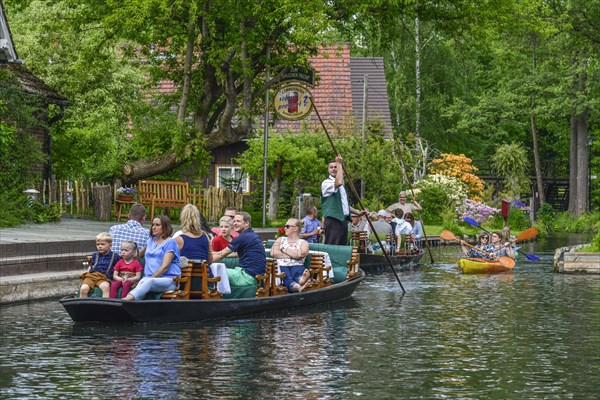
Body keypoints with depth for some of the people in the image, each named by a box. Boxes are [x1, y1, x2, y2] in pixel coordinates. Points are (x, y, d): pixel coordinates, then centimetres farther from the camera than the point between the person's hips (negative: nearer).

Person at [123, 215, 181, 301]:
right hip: (148, 277, 5)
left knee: (150, 282, -39)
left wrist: (151, 278, -15)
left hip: (168, 279, -5)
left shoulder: (170, 242, 2)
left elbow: (165, 266, -8)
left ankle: (128, 298, -65)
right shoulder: (150, 241, 25)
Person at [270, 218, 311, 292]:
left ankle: (302, 279, -76)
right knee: (286, 275, -38)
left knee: (298, 271, -39)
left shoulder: (303, 242, 20)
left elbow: (301, 254, -4)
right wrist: (292, 255, 3)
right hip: (282, 266, 0)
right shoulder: (281, 239, 28)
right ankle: (295, 286, -72)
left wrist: (284, 250, 7)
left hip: (296, 265, 0)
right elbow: (273, 253, 8)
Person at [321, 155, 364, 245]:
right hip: (333, 220, -9)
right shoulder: (326, 183, -5)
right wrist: (340, 163, -19)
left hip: (343, 220, 9)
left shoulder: (341, 186, 25)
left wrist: (357, 212, 21)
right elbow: (338, 182, -27)